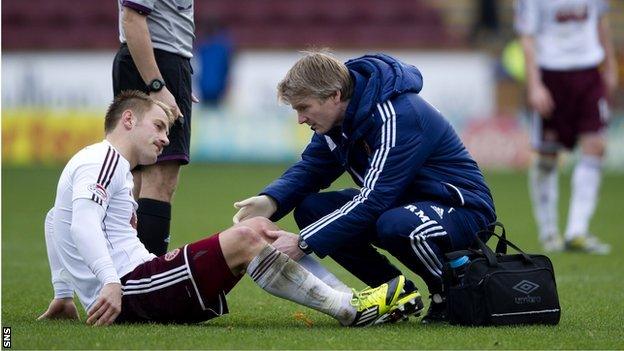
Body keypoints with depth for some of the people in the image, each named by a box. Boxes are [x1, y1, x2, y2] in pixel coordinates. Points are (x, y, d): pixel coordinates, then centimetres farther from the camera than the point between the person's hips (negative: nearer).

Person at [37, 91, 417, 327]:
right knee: (243, 238, -23)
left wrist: (64, 293, 34)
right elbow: (83, 225, -22)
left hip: (132, 284, 11)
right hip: (124, 294, -11)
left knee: (259, 227, 5)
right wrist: (110, 283, -33)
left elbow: (55, 221, 37)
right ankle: (349, 309, -22)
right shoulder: (101, 160, -6)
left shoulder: (112, 167, 27)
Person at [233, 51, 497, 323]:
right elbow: (309, 168, 5)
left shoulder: (397, 117, -29)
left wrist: (304, 243, -32)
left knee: (397, 224, -41)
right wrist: (271, 201, -18)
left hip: (462, 210, -9)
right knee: (310, 209, -6)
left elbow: (374, 199, -33)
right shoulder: (340, 115, -1)